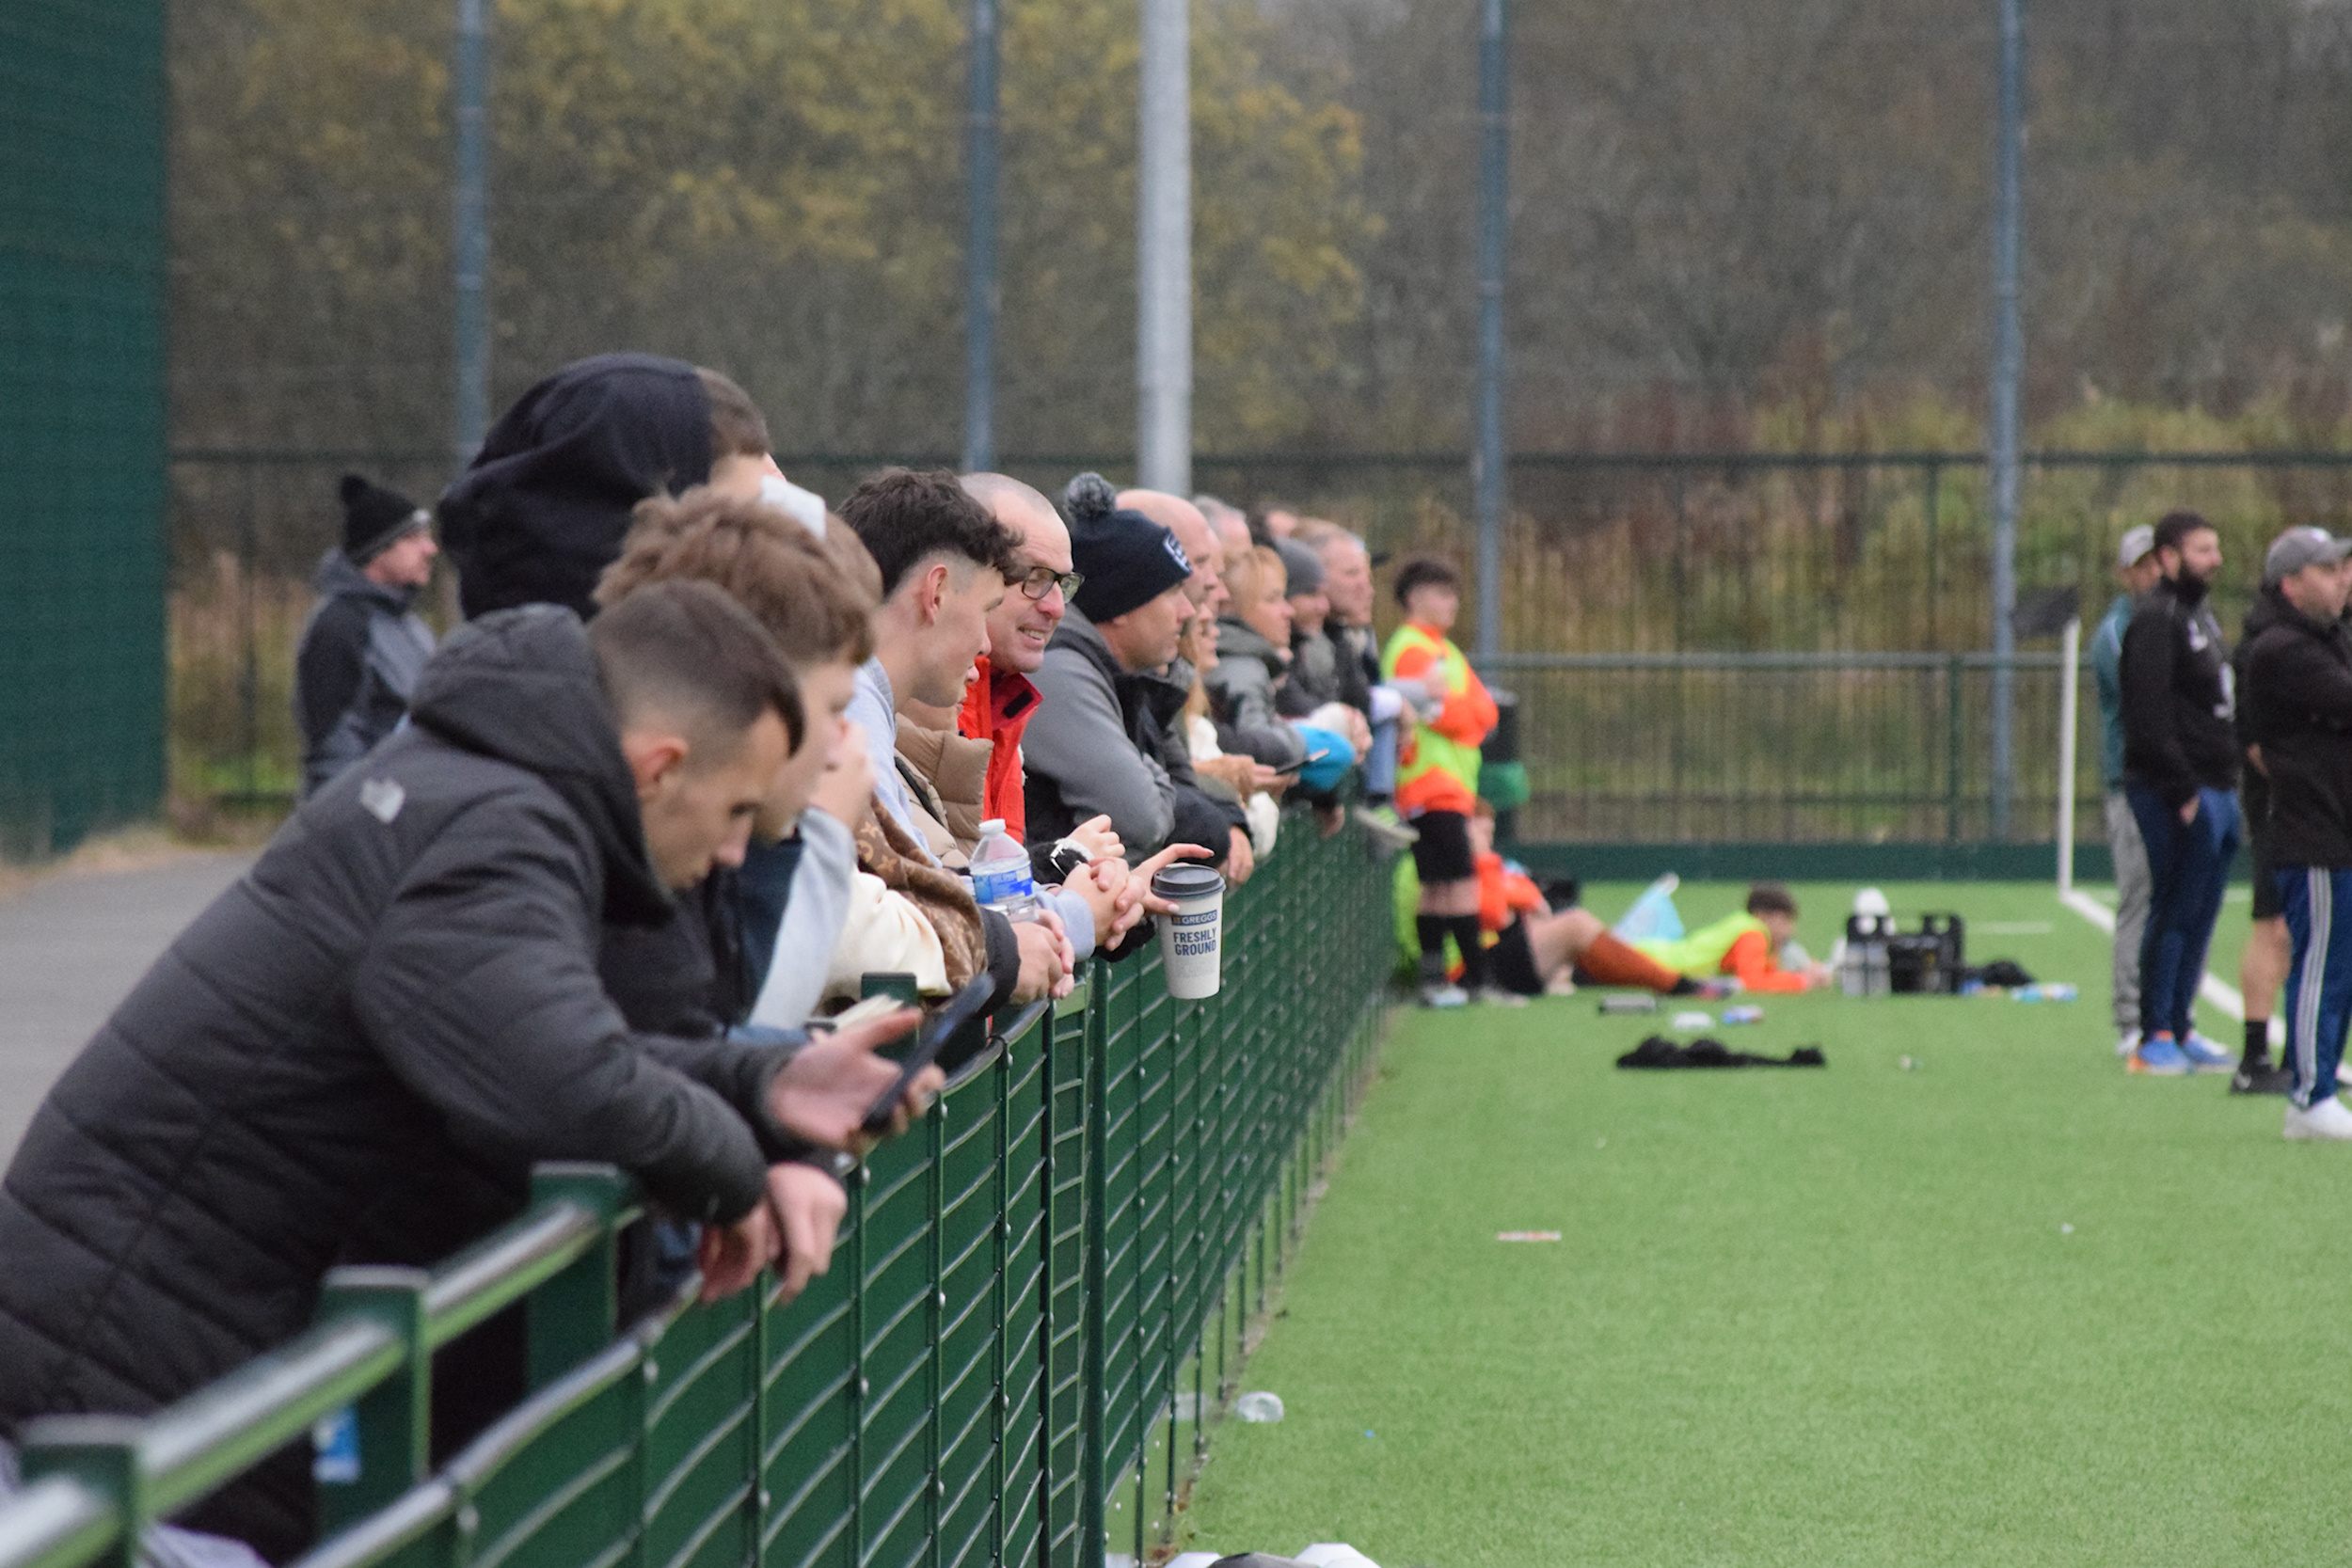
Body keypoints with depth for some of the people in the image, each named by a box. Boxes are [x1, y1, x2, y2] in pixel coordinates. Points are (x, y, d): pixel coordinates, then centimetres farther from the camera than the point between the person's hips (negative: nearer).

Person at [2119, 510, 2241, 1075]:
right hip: (2177, 793, -9)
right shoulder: (2156, 619, -12)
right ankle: (2155, 1037, -2)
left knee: (2198, 917, 12)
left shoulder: (2201, 613, 18)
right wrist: (2183, 791, -20)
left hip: (2217, 790, 9)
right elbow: (2150, 716, -19)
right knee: (2175, 913, -6)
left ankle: (2179, 1028, 18)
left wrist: (2229, 782, 13)